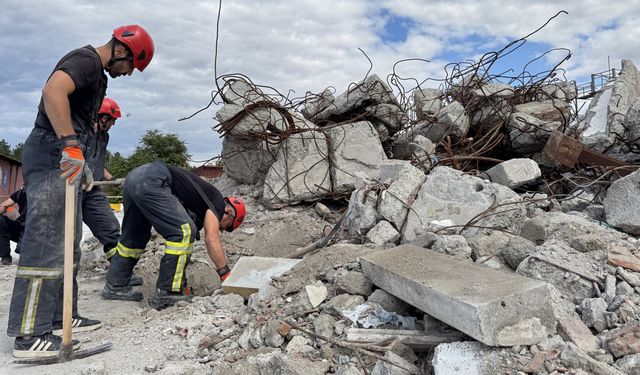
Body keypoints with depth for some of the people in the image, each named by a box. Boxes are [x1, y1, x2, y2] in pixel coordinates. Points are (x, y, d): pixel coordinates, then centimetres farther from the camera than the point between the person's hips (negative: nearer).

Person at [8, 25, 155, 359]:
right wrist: (71, 144, -33)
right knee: (46, 244, -10)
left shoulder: (98, 75, 23)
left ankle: (61, 317, 21)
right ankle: (29, 334, -5)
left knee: (67, 245, 12)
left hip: (64, 159, 11)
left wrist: (82, 163, 25)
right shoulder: (85, 59, -9)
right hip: (52, 156, -10)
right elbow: (53, 91, -29)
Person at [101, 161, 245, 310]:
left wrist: (182, 280, 33)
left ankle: (115, 286, 34)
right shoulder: (217, 200, 5)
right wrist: (226, 274, 1)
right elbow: (212, 239, -5)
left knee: (134, 238, 23)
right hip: (150, 182, -10)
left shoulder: (199, 209, 27)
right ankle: (166, 294, -5)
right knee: (184, 232, -9)